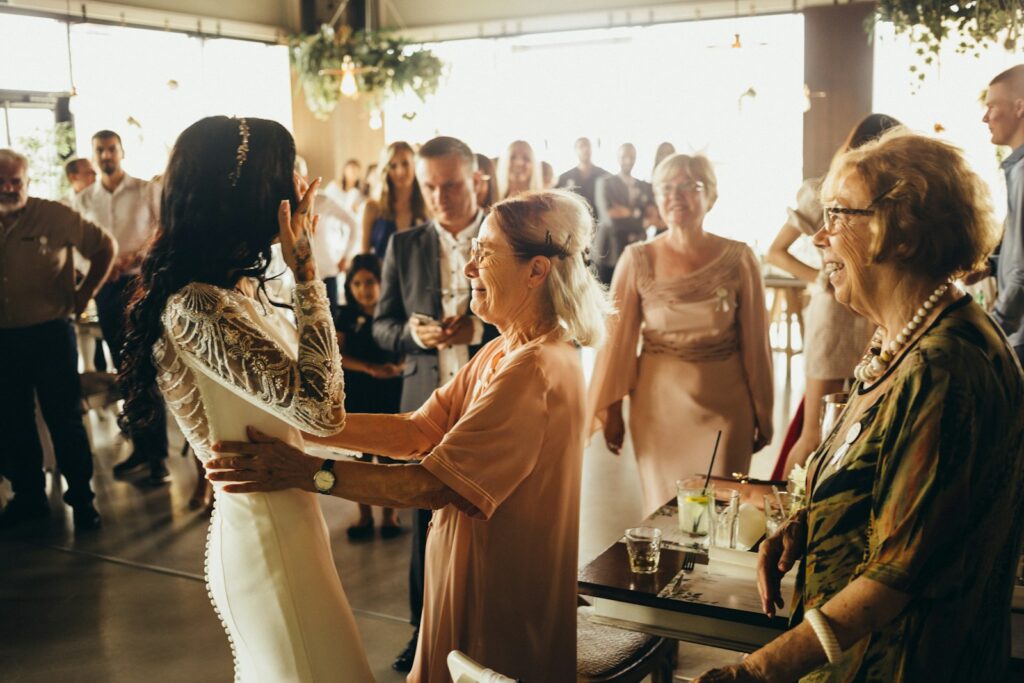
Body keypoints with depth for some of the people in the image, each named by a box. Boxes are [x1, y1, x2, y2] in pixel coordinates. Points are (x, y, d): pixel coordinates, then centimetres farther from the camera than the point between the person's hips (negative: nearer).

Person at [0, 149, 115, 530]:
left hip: (49, 334, -4)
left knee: (64, 419, 3)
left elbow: (105, 246, 2)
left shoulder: (54, 217, -8)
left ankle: (81, 498, 15)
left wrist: (85, 293, 1)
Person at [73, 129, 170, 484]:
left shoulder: (148, 191, 2)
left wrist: (135, 255, -21)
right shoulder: (82, 200, 10)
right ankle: (141, 447, 20)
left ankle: (157, 454, -1)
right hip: (106, 290, 4)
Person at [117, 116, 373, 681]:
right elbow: (321, 407, -30)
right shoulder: (195, 308, -26)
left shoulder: (240, 289, 4)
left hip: (283, 516, 10)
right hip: (264, 537, -10)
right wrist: (305, 272, -26)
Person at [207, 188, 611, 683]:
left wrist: (307, 471, -28)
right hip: (471, 581, 8)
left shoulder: (536, 371, -25)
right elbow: (416, 432, 1)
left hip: (502, 613, -8)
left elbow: (435, 485, -28)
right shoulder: (503, 352, 7)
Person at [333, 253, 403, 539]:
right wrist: (370, 369, -14)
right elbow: (337, 355, -1)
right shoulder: (345, 316, 4)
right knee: (361, 454, 5)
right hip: (356, 393, 1)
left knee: (388, 454, 0)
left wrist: (397, 368, -20)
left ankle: (389, 514, 14)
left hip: (390, 392, -1)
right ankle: (364, 516, 16)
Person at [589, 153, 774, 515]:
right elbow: (618, 337, 0)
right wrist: (610, 410, 3)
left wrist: (761, 415, 6)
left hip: (724, 403, 0)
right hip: (659, 402, 0)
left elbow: (754, 342, 1)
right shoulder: (637, 260, -5)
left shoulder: (739, 259, -5)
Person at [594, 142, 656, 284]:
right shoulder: (605, 183, 0)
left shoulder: (645, 187, 14)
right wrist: (637, 215, -1)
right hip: (610, 253, -4)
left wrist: (623, 212, -7)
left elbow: (651, 217, 3)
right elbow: (610, 216, -12)